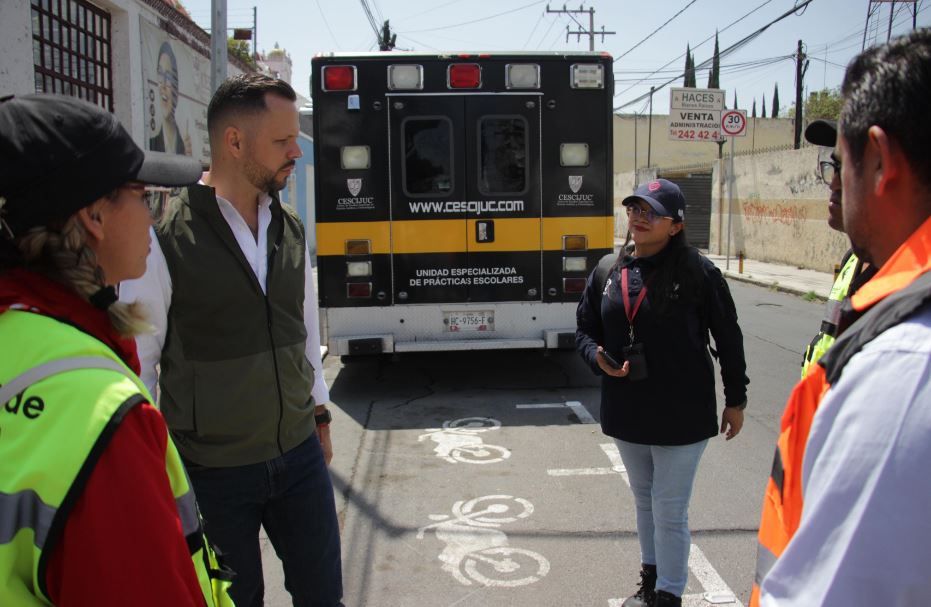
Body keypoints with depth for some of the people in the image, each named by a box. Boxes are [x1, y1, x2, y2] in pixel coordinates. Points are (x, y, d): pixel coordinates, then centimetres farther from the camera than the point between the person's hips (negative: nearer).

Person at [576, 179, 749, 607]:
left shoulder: (696, 271, -12)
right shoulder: (608, 271, 1)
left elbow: (728, 336, -4)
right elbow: (585, 330, 10)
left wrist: (736, 399, 0)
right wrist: (599, 358, -11)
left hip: (681, 414, -5)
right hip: (626, 411, 5)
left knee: (669, 510, 3)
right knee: (644, 500, 22)